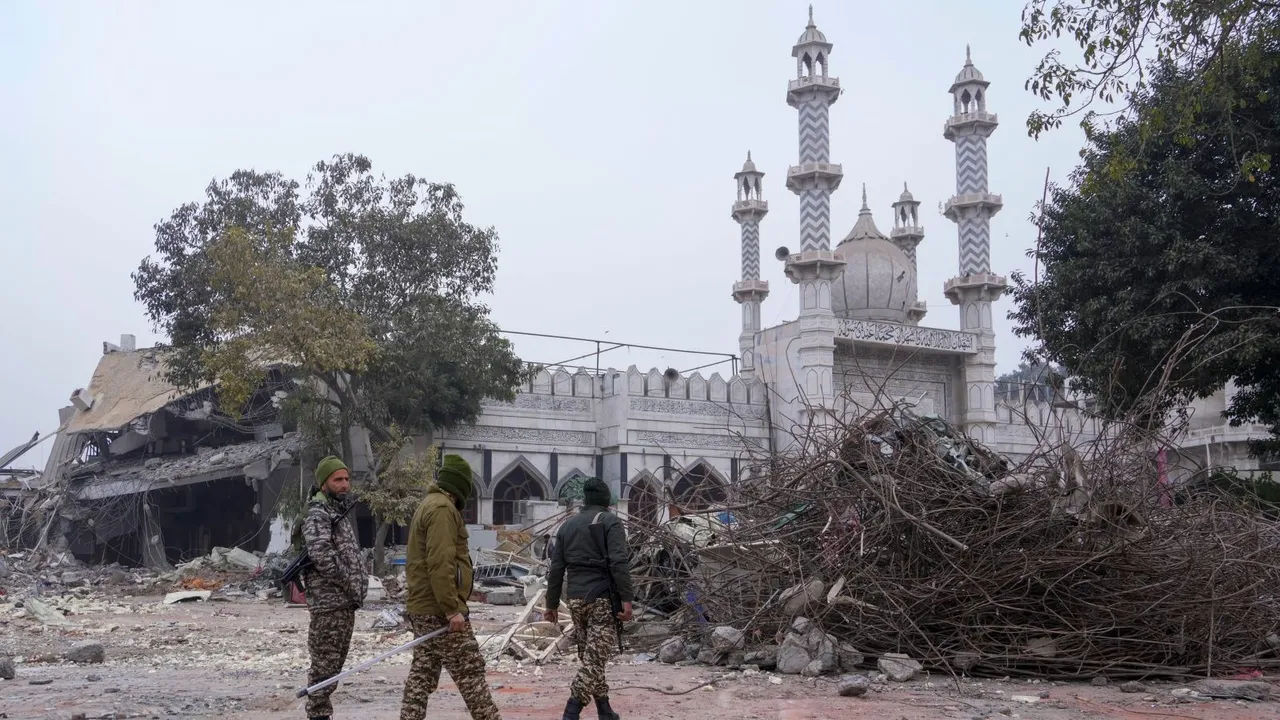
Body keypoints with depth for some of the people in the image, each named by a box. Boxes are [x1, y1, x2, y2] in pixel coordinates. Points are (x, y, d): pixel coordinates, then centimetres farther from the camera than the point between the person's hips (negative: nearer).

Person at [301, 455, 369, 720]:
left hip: (346, 602, 9)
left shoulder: (340, 511, 18)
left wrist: (359, 584, 10)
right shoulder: (318, 514, -11)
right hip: (329, 601, -9)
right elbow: (322, 555, -24)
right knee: (325, 664, -6)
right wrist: (351, 585, -17)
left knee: (334, 664, 14)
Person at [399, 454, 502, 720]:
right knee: (470, 674, -4)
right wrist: (452, 609, -23)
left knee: (421, 675, 10)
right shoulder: (442, 508, -15)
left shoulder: (428, 505, 18)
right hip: (440, 610, -10)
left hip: (422, 608, 10)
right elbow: (440, 564, -23)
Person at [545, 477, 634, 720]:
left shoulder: (567, 525, 14)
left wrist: (552, 604, 17)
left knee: (589, 656, 15)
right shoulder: (610, 521, -2)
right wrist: (627, 598, -16)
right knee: (595, 657, -7)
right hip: (603, 598, -6)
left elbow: (556, 569, 13)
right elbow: (619, 563, -15)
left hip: (575, 599, 6)